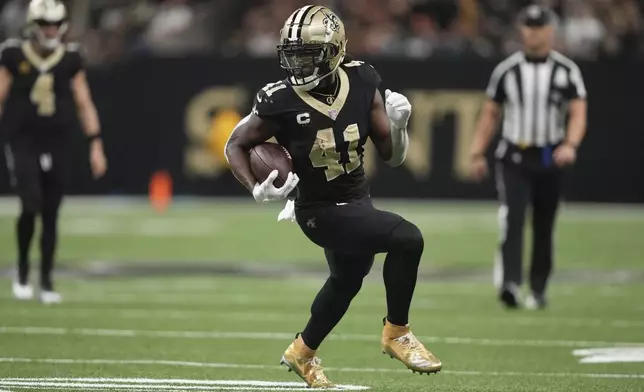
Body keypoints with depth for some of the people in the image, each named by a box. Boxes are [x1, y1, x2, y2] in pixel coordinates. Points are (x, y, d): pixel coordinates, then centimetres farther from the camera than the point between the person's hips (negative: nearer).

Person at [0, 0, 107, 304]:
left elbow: (84, 105, 8)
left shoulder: (70, 60, 5)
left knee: (50, 215, 5)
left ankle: (46, 281, 16)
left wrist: (96, 146, 3)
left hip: (55, 144, 3)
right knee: (31, 204, -19)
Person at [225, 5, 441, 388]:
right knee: (407, 239, -24)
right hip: (321, 210, -7)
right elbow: (236, 145, -7)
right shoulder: (281, 103, -22)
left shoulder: (362, 84, -11)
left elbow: (392, 155, -4)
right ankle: (397, 334, -7)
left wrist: (398, 123, -24)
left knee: (348, 279, 29)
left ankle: (303, 353, 53)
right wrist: (257, 189, -22)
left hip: (357, 200, 7)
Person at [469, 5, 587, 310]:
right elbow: (491, 114, 11)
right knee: (512, 219, -18)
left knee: (543, 228, 10)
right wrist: (478, 153, 6)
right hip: (514, 157, -1)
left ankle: (538, 289, 22)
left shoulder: (566, 71, 0)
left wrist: (570, 145, -25)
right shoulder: (507, 71, 3)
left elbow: (578, 114, -6)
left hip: (550, 159, 1)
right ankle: (509, 283, -30)